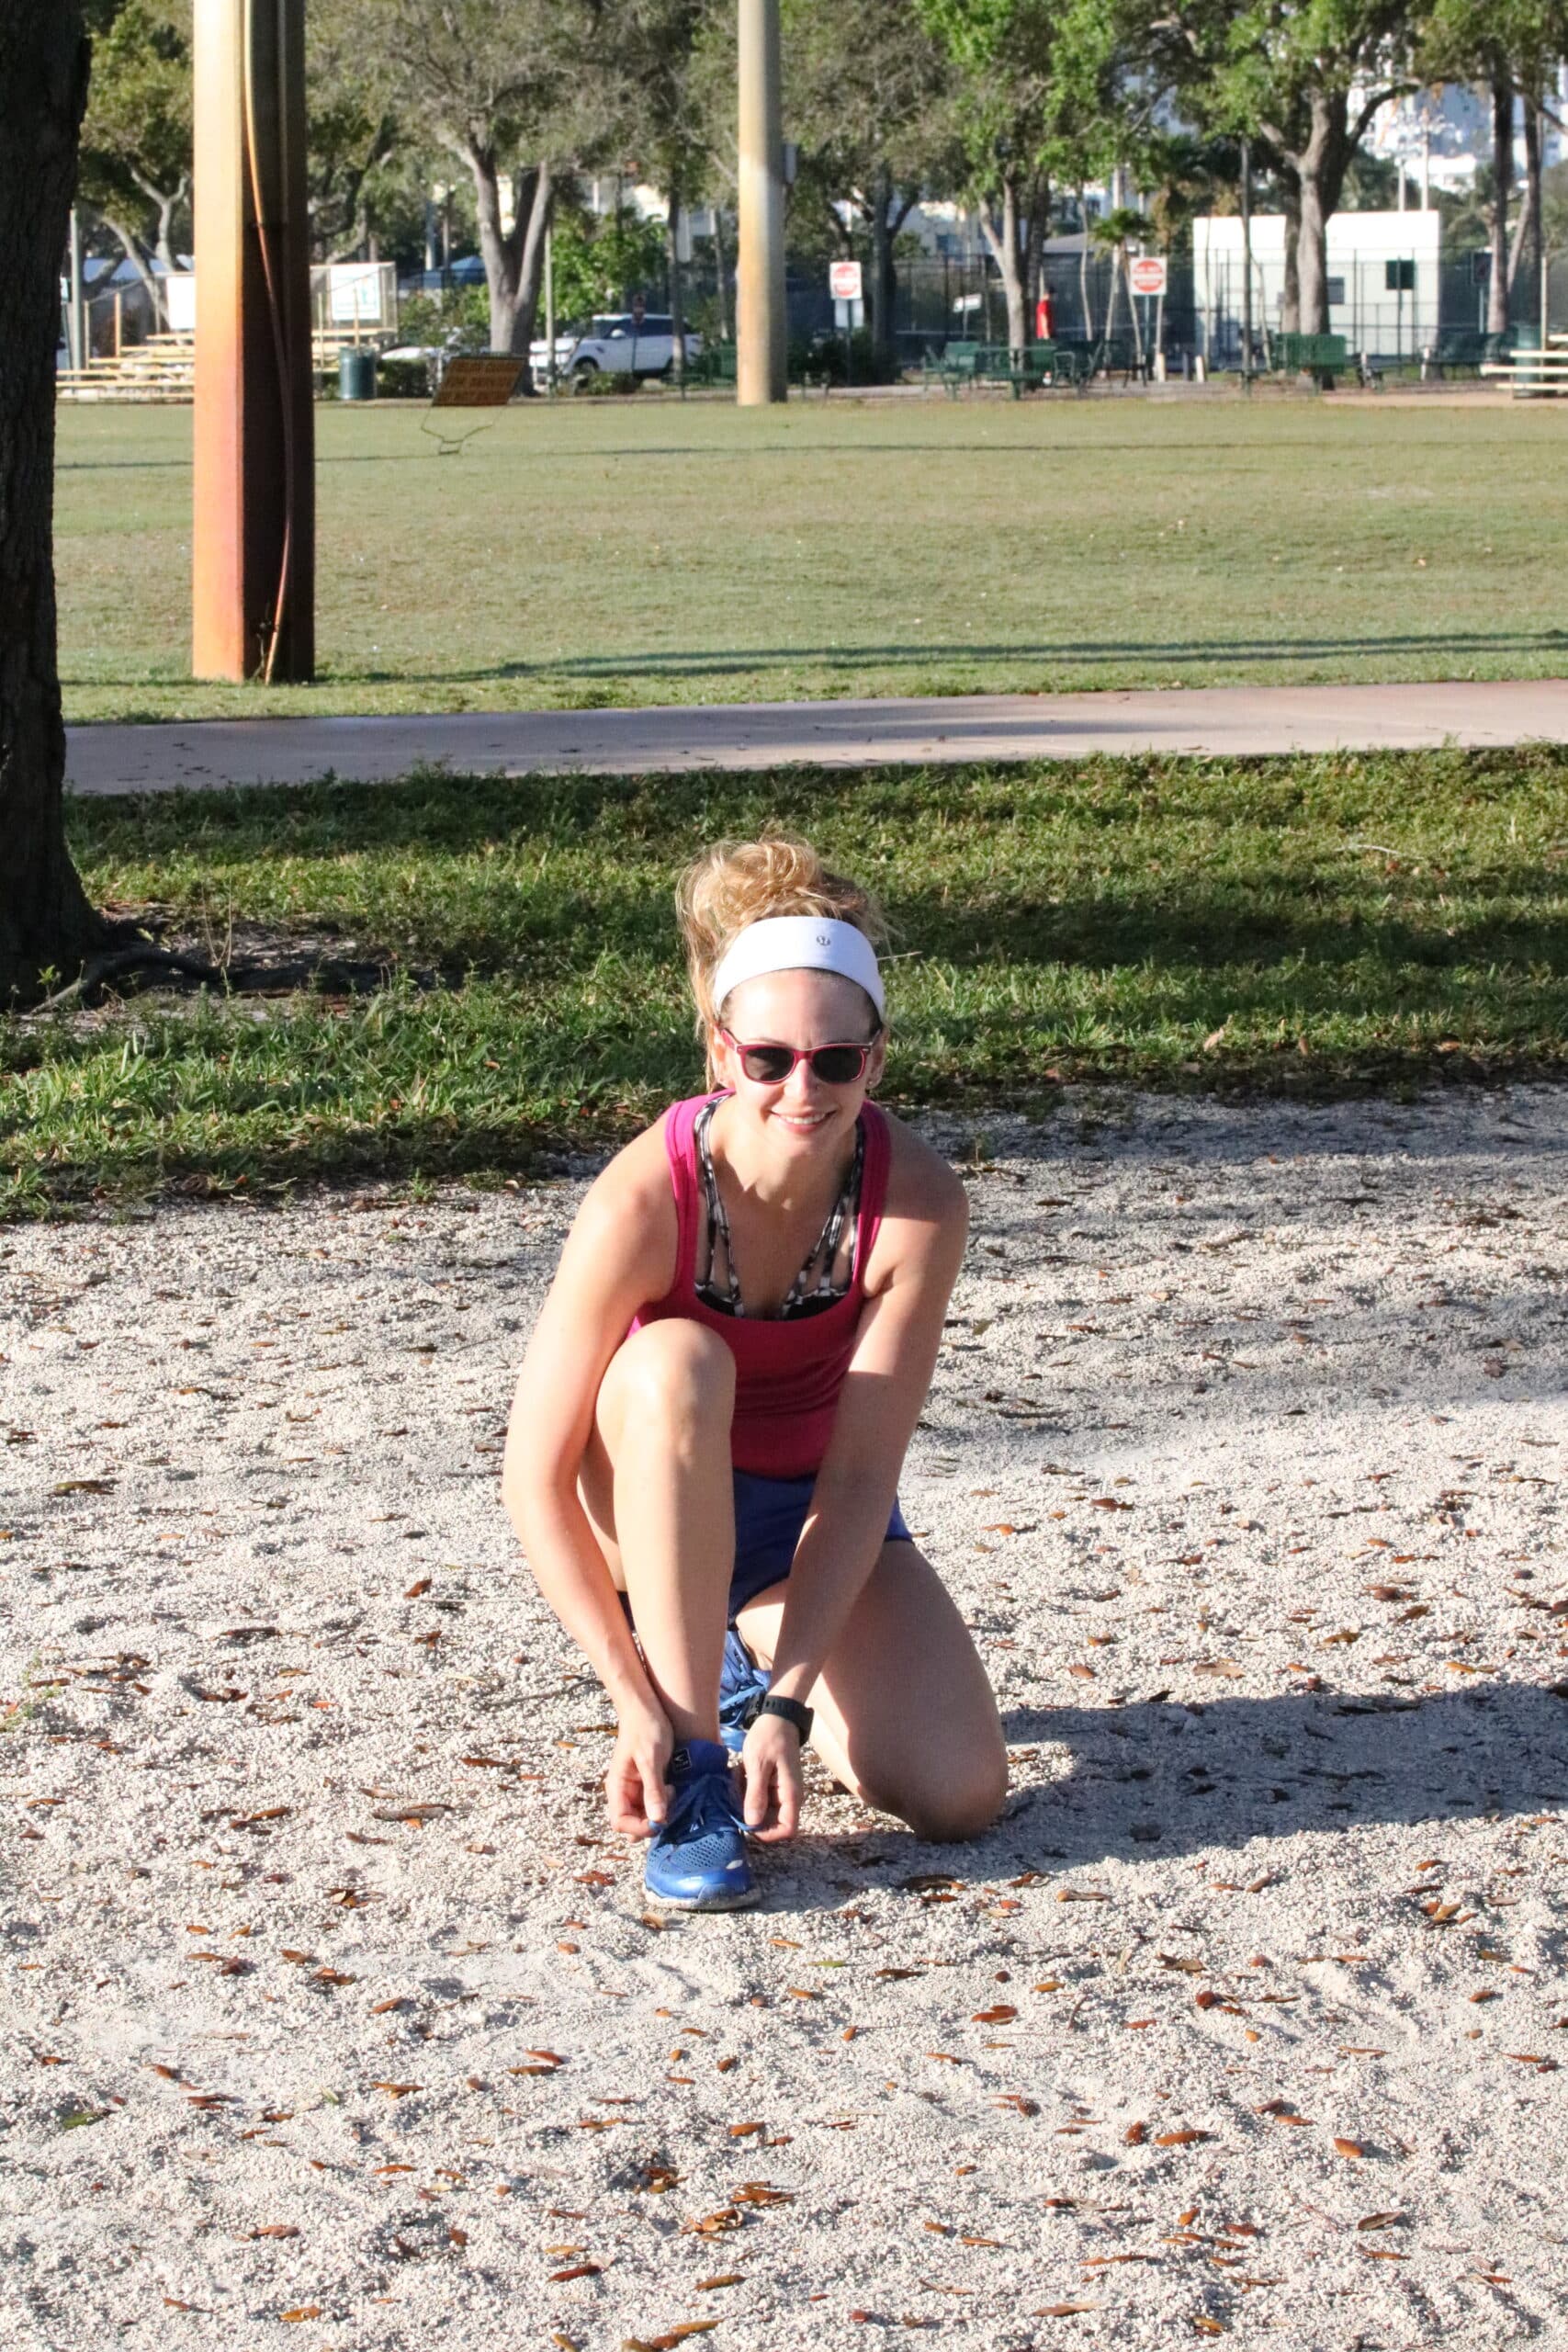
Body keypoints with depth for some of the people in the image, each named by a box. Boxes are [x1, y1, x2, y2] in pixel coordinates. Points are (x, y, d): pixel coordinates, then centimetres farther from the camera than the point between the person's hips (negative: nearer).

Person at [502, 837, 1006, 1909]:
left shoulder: (918, 1199, -25)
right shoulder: (647, 1200, -30)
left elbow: (860, 1473, -24)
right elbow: (536, 1477, -26)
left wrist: (785, 1701, -30)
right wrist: (636, 1702, -31)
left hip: (813, 1511, 2)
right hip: (656, 1501, -2)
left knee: (961, 1796, -17)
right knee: (676, 1364, -37)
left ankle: (753, 1662, 16)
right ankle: (689, 1774, -26)